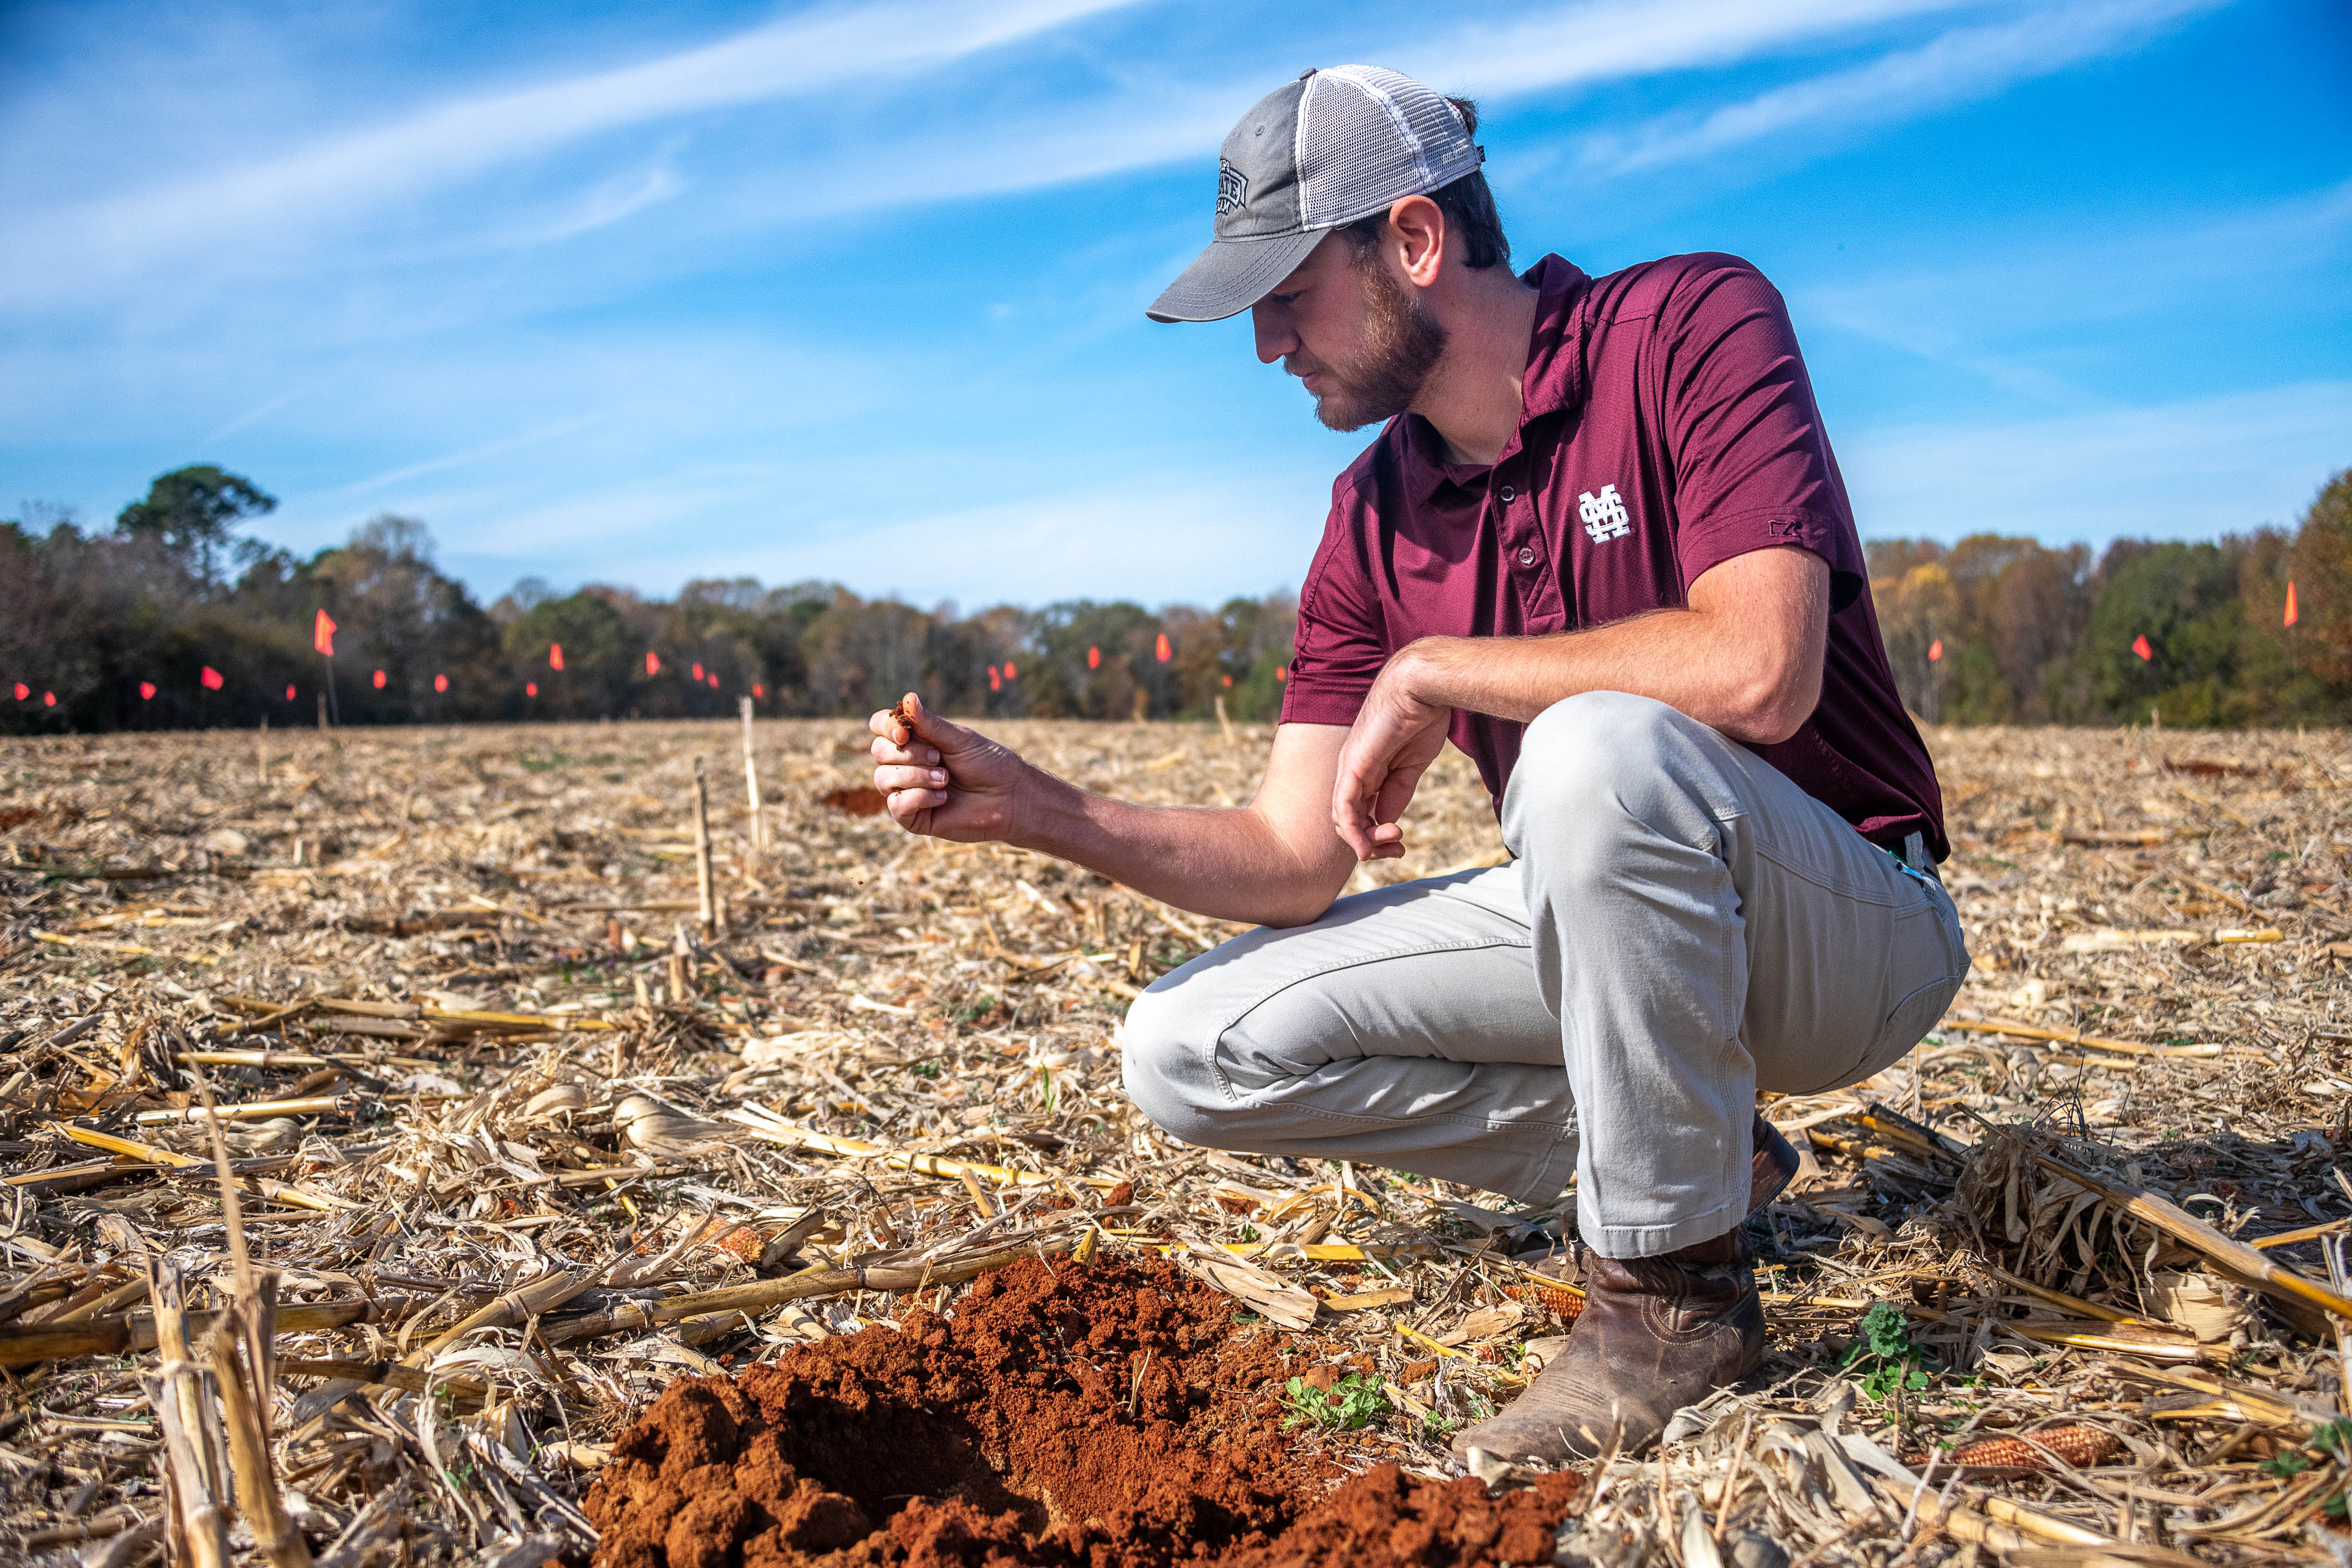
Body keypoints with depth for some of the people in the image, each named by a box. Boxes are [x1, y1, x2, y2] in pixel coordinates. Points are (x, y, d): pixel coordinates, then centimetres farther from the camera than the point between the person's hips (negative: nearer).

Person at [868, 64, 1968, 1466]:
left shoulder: (1691, 326, -15)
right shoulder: (1374, 524, 1)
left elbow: (1756, 670, -31)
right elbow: (1296, 863, -2)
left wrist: (1428, 673, -21)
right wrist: (1036, 808, -15)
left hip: (1853, 921, -6)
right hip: (1619, 920, 6)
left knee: (1596, 750, -38)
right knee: (1191, 1049, -4)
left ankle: (1676, 1286, -17)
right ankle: (1691, 1147, 3)